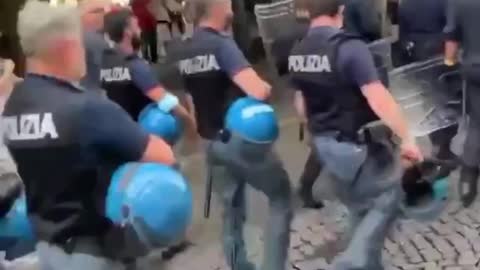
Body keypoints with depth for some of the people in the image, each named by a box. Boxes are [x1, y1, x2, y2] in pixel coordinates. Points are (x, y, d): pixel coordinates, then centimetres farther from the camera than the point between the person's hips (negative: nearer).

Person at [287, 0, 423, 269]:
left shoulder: (297, 54, 1)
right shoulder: (350, 48, -22)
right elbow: (379, 100, -26)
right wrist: (407, 138, -17)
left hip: (325, 145, 7)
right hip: (360, 144, -7)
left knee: (359, 209, 22)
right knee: (386, 202, 9)